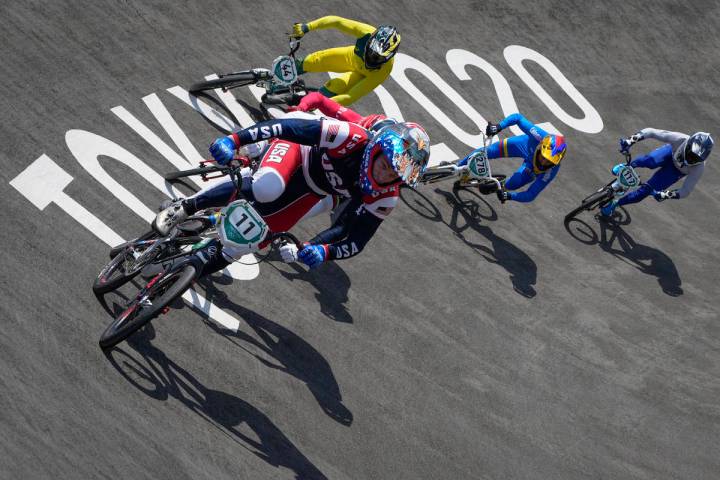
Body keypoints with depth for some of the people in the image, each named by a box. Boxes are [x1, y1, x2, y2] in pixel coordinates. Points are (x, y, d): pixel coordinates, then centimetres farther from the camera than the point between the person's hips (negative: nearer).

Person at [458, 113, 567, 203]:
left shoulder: (551, 171, -42)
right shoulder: (540, 137, -44)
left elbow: (530, 195, -35)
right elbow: (518, 118, -31)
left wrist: (509, 196, -50)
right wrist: (499, 126, -46)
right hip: (524, 145, 1)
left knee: (512, 184, -16)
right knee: (484, 152, -2)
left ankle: (504, 189, 26)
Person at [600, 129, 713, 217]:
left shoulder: (699, 168, -39)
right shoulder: (680, 139, -41)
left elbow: (685, 191, -28)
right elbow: (651, 132, -38)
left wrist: (665, 195, -43)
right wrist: (630, 140, -49)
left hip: (676, 170, 0)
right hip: (670, 152, 0)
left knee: (647, 189, -11)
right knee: (649, 161, -32)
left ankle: (615, 203, 14)